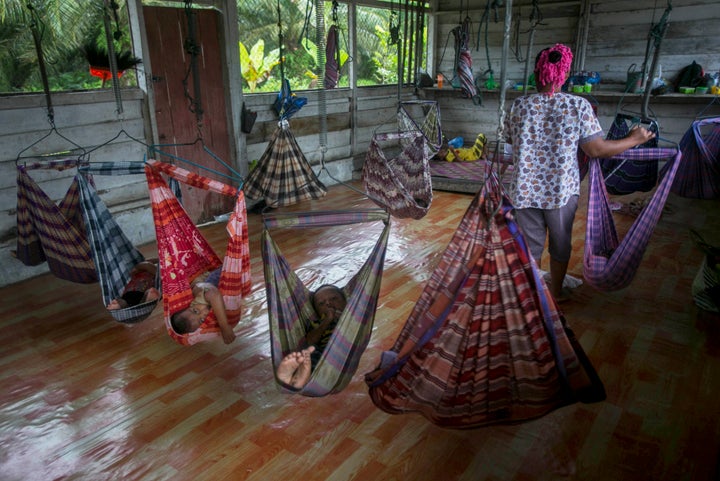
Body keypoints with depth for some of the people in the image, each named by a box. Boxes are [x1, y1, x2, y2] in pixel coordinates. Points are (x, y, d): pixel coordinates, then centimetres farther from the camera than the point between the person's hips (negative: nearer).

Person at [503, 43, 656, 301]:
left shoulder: (519, 105, -5)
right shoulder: (578, 106, -11)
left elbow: (511, 140, 9)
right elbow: (597, 149, -9)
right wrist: (634, 139, 6)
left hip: (525, 190, 1)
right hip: (562, 190, -1)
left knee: (531, 244, 14)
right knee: (560, 243, 19)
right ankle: (556, 292, 35)